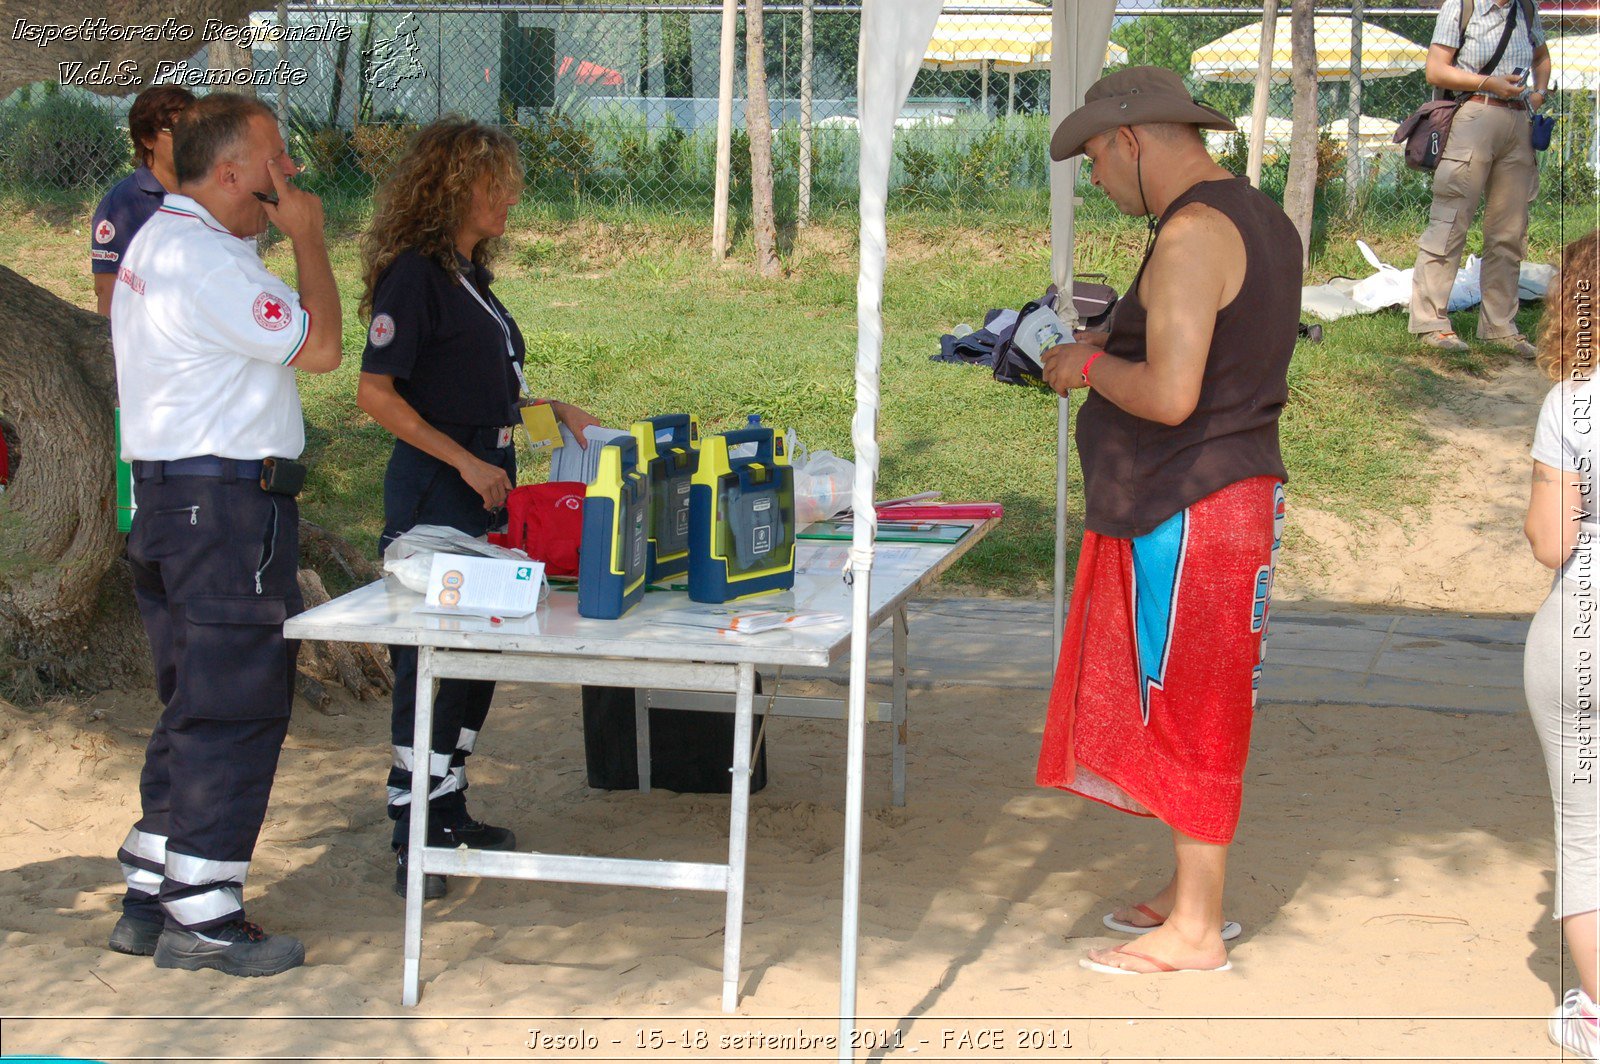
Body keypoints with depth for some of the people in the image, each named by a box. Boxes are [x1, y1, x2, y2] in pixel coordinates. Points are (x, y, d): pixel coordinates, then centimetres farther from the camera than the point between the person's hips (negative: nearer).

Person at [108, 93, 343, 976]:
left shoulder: (160, 241, 16)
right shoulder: (205, 259, -18)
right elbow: (319, 346, -16)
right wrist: (306, 238, -8)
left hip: (169, 497, 11)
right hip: (227, 509, -11)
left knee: (194, 706, 16)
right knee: (235, 711, -6)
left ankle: (151, 900, 21)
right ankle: (202, 920, -2)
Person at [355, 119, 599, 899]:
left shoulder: (468, 276, 14)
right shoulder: (415, 274, -14)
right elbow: (376, 393, -20)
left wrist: (555, 411, 12)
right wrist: (466, 461, -21)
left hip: (481, 492, 9)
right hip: (434, 500, -9)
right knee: (431, 662, -6)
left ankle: (447, 813, 27)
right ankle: (414, 839, 0)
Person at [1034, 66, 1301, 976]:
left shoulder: (1191, 235, -19)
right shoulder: (1262, 221, 13)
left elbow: (1170, 396, -27)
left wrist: (1090, 366, -10)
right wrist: (1115, 347, 15)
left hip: (1189, 512, -10)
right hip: (1235, 490, 10)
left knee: (1189, 713, -2)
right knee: (1188, 712, 18)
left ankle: (1196, 932, 6)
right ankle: (1193, 893, 28)